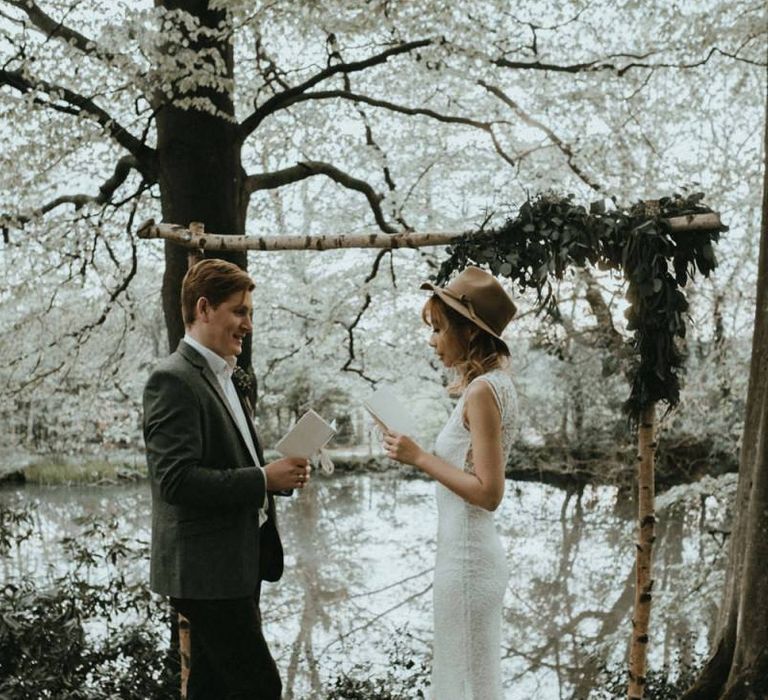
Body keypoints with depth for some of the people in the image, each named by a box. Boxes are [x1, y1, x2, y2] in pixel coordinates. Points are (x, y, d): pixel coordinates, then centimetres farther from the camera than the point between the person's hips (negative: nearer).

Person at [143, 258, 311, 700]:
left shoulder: (221, 378, 16)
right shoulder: (174, 381, -15)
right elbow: (176, 480, -23)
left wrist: (275, 474, 4)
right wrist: (263, 480, -22)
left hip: (235, 567, 10)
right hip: (207, 570, -10)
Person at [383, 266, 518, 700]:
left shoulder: (483, 390, -17)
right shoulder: (493, 383, 11)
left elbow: (488, 492, -22)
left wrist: (420, 458, -18)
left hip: (466, 555, -10)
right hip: (470, 550, 10)